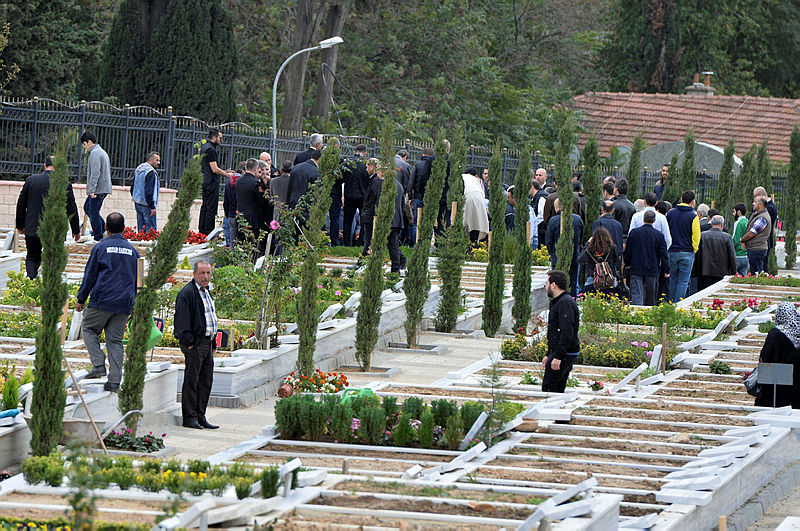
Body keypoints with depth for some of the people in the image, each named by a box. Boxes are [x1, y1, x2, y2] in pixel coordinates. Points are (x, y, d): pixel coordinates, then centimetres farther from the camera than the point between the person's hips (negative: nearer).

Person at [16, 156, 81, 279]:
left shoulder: (30, 180, -1)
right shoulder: (65, 184, -9)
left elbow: (21, 204, 6)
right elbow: (72, 209, -2)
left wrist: (20, 225, 19)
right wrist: (76, 230, 10)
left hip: (32, 229, 2)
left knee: (32, 259, 14)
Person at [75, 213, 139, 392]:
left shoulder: (100, 248, -2)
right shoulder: (133, 251, 11)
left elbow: (90, 275, -2)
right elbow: (137, 281, 17)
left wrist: (81, 299, 6)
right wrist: (133, 306, 24)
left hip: (102, 301, -4)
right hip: (124, 304, 4)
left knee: (88, 329, 14)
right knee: (115, 340, 7)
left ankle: (98, 365, -2)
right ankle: (114, 380, -1)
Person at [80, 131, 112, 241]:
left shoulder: (95, 153, -13)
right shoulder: (102, 152, 20)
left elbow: (95, 173, -21)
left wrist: (92, 190, -23)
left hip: (98, 190, -10)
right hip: (104, 188, 10)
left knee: (93, 213, -6)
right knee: (87, 207, 18)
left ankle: (98, 237, -4)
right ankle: (104, 229, 14)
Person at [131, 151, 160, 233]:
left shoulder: (138, 169, 13)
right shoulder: (150, 172, -16)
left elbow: (133, 188, 21)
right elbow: (149, 191, -22)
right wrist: (152, 207, -20)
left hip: (137, 203, 9)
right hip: (146, 204, -9)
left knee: (141, 228, 12)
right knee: (151, 229, -7)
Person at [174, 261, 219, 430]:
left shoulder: (206, 292, 19)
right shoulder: (187, 293, -11)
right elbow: (183, 319, -16)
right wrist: (188, 342, -21)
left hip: (207, 343, 9)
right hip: (195, 344, -9)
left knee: (206, 382, 10)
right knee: (191, 381, -5)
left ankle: (200, 417, 15)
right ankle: (189, 418, -2)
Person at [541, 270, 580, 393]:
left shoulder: (565, 303, -16)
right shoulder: (557, 302, 20)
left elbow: (567, 333, -24)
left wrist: (557, 357, -27)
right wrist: (548, 355, 26)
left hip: (565, 354, -11)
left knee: (548, 388, -13)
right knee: (558, 389, 9)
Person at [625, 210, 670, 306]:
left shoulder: (633, 232, -2)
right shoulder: (658, 235, -5)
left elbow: (627, 250, 7)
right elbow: (664, 254, -2)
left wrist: (627, 264, 22)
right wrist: (666, 270, 7)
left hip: (636, 269, 0)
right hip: (652, 270, 0)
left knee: (636, 295, -5)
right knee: (651, 299, 12)